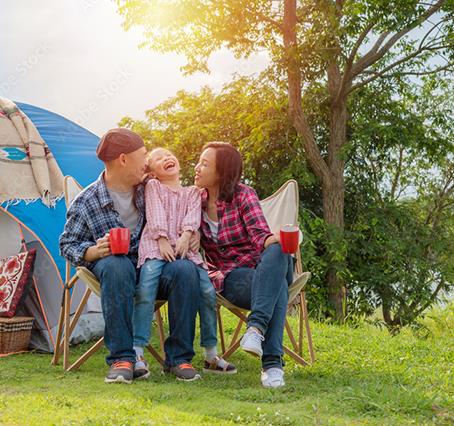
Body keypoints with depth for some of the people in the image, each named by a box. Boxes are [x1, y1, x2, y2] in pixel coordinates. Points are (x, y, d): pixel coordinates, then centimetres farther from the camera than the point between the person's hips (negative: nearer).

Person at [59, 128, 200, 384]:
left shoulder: (146, 189, 6)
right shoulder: (86, 203, -4)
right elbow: (67, 244, 1)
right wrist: (95, 251, -20)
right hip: (116, 267, -3)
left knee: (185, 270, -30)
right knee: (116, 266, -39)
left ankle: (178, 357, -19)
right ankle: (122, 359, -32)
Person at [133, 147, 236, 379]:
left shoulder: (192, 192, 26)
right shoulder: (153, 187, 19)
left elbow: (193, 215, 8)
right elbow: (155, 214, 4)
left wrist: (186, 236, -12)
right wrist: (162, 240, -12)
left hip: (183, 247, 3)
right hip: (156, 245, -3)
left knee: (207, 290, -15)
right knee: (146, 288, -28)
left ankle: (211, 354, -4)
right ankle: (137, 352, -27)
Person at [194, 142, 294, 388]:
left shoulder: (243, 195, 0)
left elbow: (260, 233, -16)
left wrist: (275, 240, -40)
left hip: (262, 267, 0)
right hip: (230, 278, 0)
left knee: (278, 251, -39)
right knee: (277, 287, -35)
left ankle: (256, 327, -50)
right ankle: (272, 361, -47)